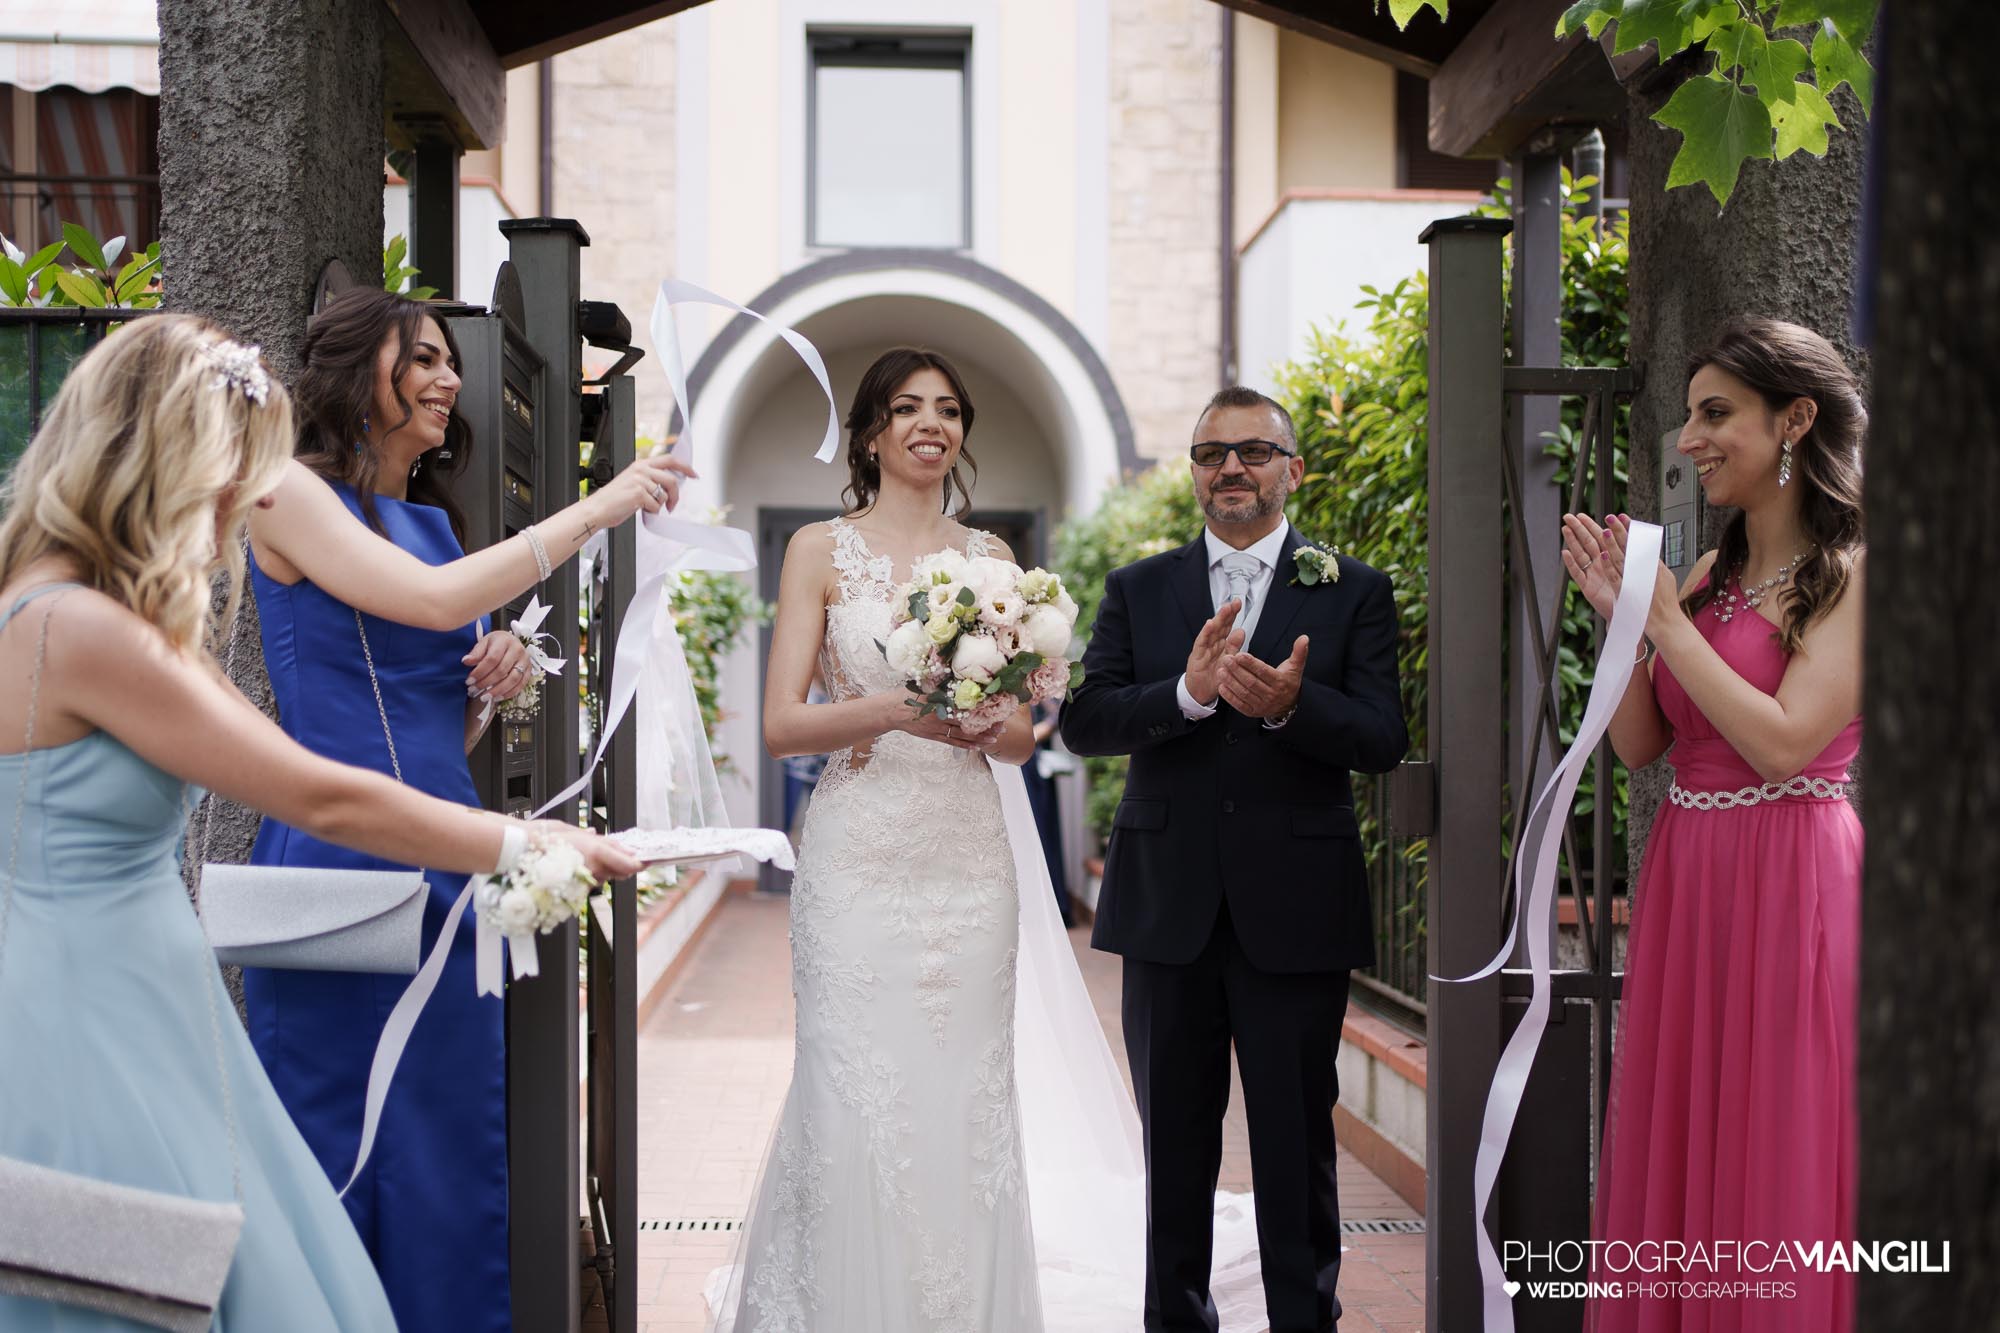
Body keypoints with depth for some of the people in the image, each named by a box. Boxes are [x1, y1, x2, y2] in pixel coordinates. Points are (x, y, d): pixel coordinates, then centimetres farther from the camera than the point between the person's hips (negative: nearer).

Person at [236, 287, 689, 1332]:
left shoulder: (431, 518, 18)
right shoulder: (293, 494, -2)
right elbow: (435, 600, -17)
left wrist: (491, 686, 0)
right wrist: (596, 509, -13)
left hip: (449, 860, 7)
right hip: (338, 860, -7)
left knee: (454, 1155, 8)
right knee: (331, 1156, 0)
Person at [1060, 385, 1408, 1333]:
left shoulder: (1354, 592, 2)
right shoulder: (1136, 591, 7)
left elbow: (1384, 741, -7)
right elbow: (1083, 721, -5)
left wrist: (1290, 706, -26)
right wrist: (1187, 692, -22)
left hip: (1295, 911, -2)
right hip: (1169, 909, 2)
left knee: (1297, 1146, 7)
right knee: (1174, 1143, 14)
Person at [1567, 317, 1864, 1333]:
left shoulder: (1849, 575, -9)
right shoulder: (1709, 574, 11)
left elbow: (1783, 741, -20)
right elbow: (1639, 746, 8)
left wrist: (1666, 619, -14)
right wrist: (1617, 616, -5)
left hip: (1788, 891, -7)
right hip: (1685, 886, 7)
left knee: (1774, 1159, 2)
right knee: (1677, 1152, 13)